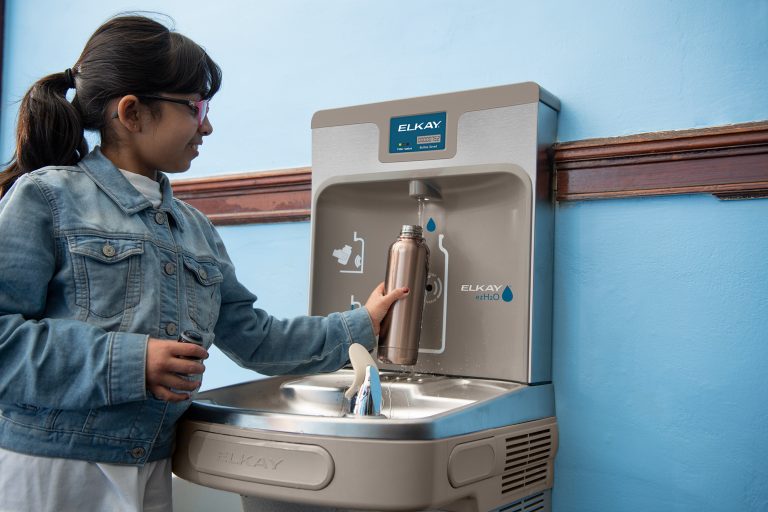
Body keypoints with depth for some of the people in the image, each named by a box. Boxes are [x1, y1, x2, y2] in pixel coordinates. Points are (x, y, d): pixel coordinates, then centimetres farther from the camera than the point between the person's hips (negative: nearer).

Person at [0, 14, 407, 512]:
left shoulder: (195, 228, 12)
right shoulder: (47, 198, -7)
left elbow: (252, 336, 14)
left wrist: (360, 326, 14)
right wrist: (125, 362, -19)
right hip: (48, 468, -5)